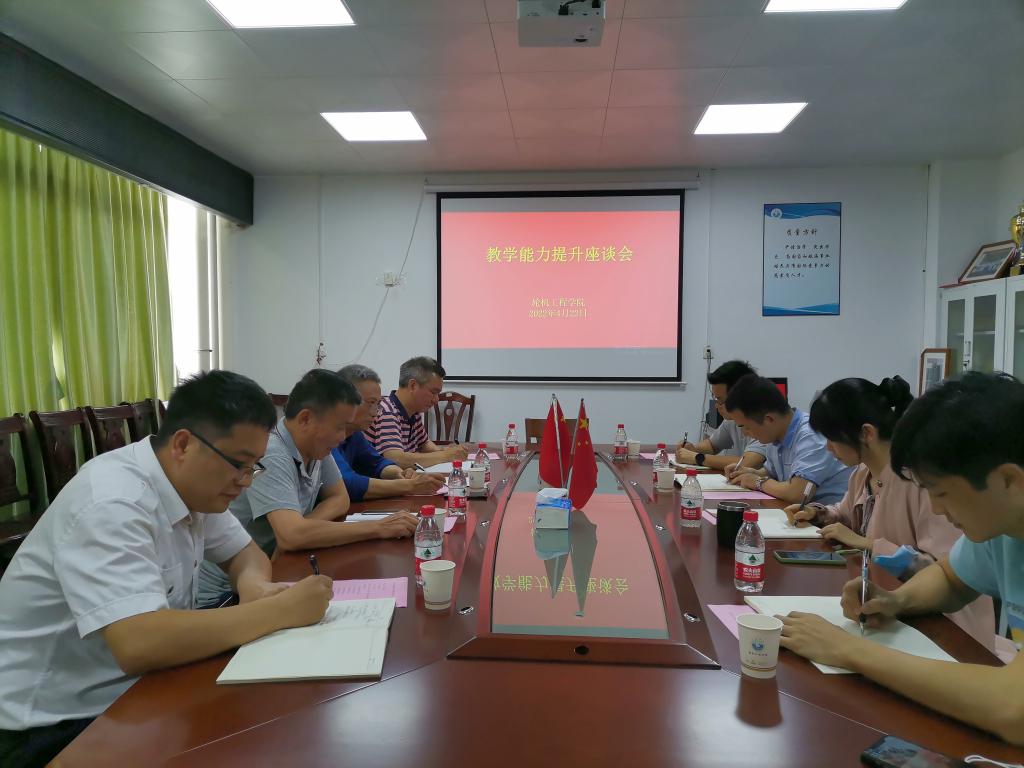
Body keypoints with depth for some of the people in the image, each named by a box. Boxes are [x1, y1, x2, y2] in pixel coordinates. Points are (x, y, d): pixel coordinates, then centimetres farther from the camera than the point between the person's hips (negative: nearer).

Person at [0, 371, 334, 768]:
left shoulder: (193, 482, -2)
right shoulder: (112, 502, -28)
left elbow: (245, 553, 10)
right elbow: (139, 646, -38)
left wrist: (253, 585, -13)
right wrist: (282, 609, -31)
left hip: (132, 687, 8)